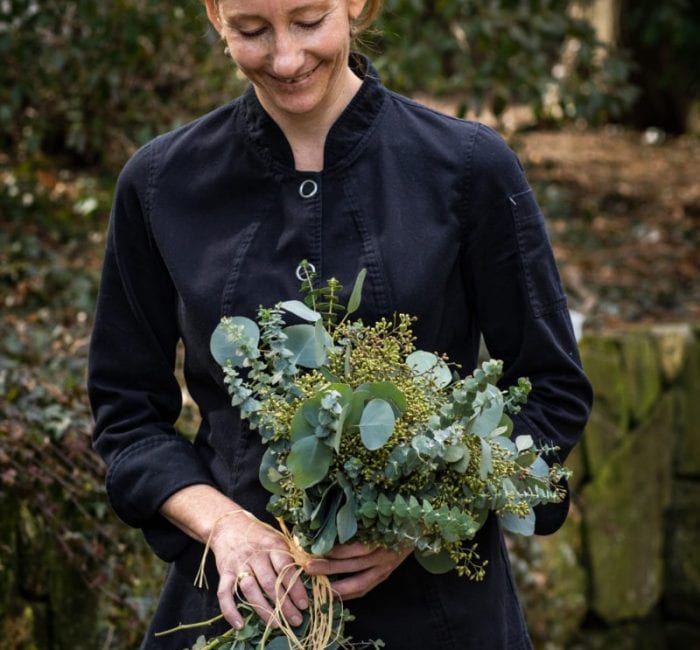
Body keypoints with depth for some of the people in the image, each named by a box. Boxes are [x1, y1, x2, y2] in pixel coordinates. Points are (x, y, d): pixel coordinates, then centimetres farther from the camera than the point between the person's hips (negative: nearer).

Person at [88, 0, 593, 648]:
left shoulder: (468, 166, -8)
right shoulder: (162, 183, -2)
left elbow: (553, 392, -3)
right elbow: (127, 410, 3)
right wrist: (222, 522, -14)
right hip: (239, 595, 1)